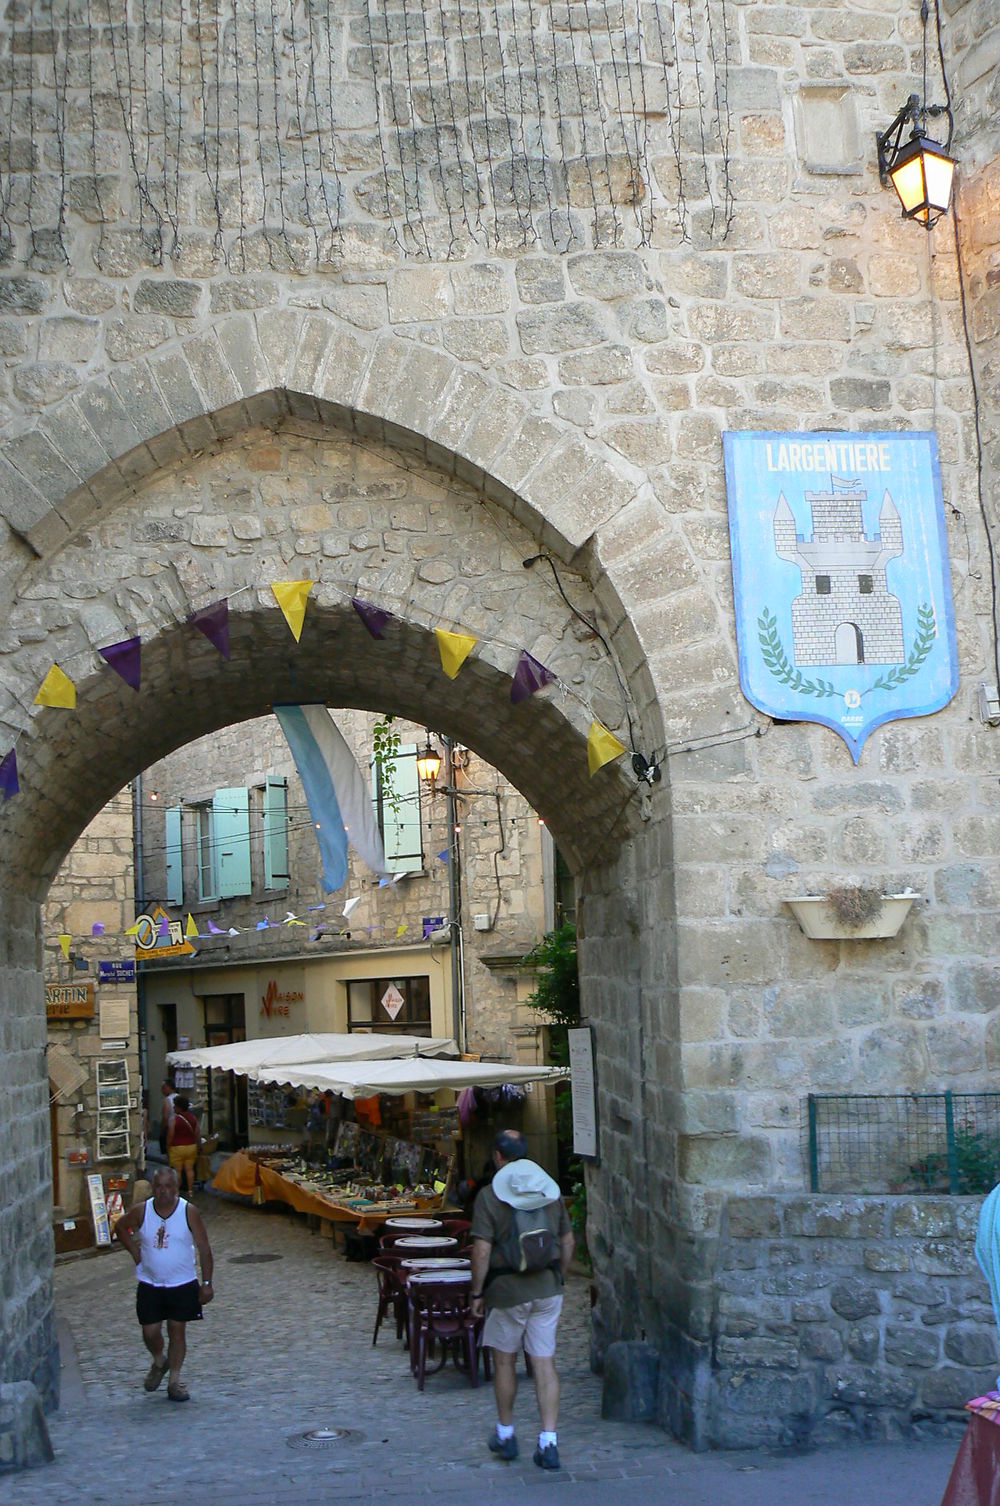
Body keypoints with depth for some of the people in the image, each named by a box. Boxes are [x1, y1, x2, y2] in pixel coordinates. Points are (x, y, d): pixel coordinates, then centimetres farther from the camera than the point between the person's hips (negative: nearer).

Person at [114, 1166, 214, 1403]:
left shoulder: (188, 1212, -10)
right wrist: (135, 1252, 2)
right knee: (150, 1332, 1)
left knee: (177, 1330, 3)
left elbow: (204, 1248, -6)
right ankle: (159, 1362, 31)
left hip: (182, 1284, -1)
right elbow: (120, 1227, 14)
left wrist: (206, 1283, -9)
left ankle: (175, 1380, 16)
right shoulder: (141, 1211, -6)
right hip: (149, 1285, 1)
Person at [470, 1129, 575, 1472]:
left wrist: (477, 1293, -5)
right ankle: (548, 1443, -2)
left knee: (504, 1360, 14)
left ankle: (505, 1435, 25)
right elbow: (568, 1242, 8)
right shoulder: (550, 1190, 4)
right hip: (547, 1288, 3)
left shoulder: (490, 1195, -10)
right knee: (545, 1364, 4)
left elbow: (482, 1251, -14)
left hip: (506, 1290, -3)